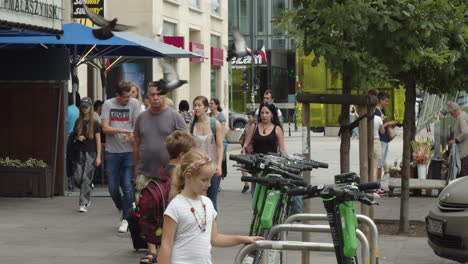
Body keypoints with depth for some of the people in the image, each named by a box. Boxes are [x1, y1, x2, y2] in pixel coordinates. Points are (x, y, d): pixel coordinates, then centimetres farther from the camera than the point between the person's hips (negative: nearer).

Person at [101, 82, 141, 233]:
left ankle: (126, 219, 5)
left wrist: (130, 135, -24)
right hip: (112, 152, 1)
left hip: (129, 152, -1)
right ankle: (123, 209, 32)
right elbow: (105, 128, -5)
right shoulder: (108, 104, 2)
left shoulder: (134, 103, 2)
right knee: (113, 188, 6)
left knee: (128, 187, -4)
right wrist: (123, 130, -20)